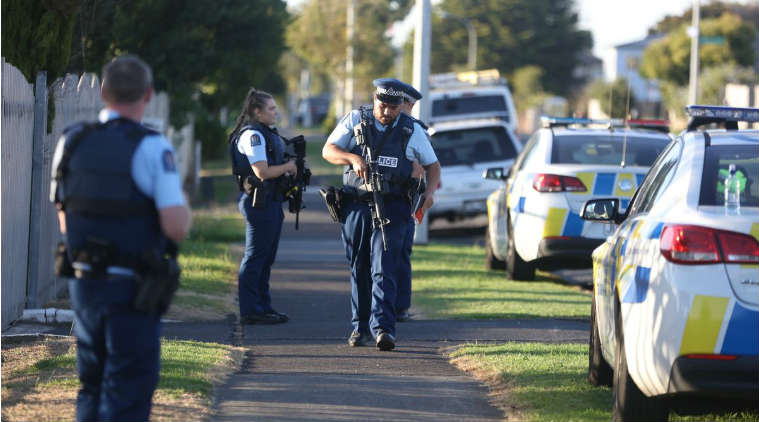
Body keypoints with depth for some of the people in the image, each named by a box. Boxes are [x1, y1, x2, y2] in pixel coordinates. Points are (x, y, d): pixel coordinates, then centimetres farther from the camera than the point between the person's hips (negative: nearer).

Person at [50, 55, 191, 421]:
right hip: (132, 291, -5)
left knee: (92, 389, 19)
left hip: (84, 283, 5)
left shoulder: (71, 142, 4)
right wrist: (182, 203, 2)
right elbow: (176, 227, -20)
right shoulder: (152, 148, -14)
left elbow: (65, 222, 12)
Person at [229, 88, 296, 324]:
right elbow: (262, 172, -21)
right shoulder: (252, 135, -15)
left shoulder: (268, 134, 17)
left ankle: (263, 307, 22)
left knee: (266, 258, 15)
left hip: (271, 201, 10)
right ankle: (250, 311, -3)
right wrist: (288, 167, -8)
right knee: (255, 257, -6)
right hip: (258, 201, -10)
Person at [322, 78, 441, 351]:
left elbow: (432, 165, 13)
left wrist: (430, 190, -7)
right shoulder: (355, 120, 3)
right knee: (359, 270, 9)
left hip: (392, 208, -2)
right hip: (356, 206, 2)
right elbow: (328, 150, -2)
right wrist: (353, 158, -22)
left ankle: (383, 328, -21)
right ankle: (360, 327, 19)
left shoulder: (411, 130, 4)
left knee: (384, 270, -13)